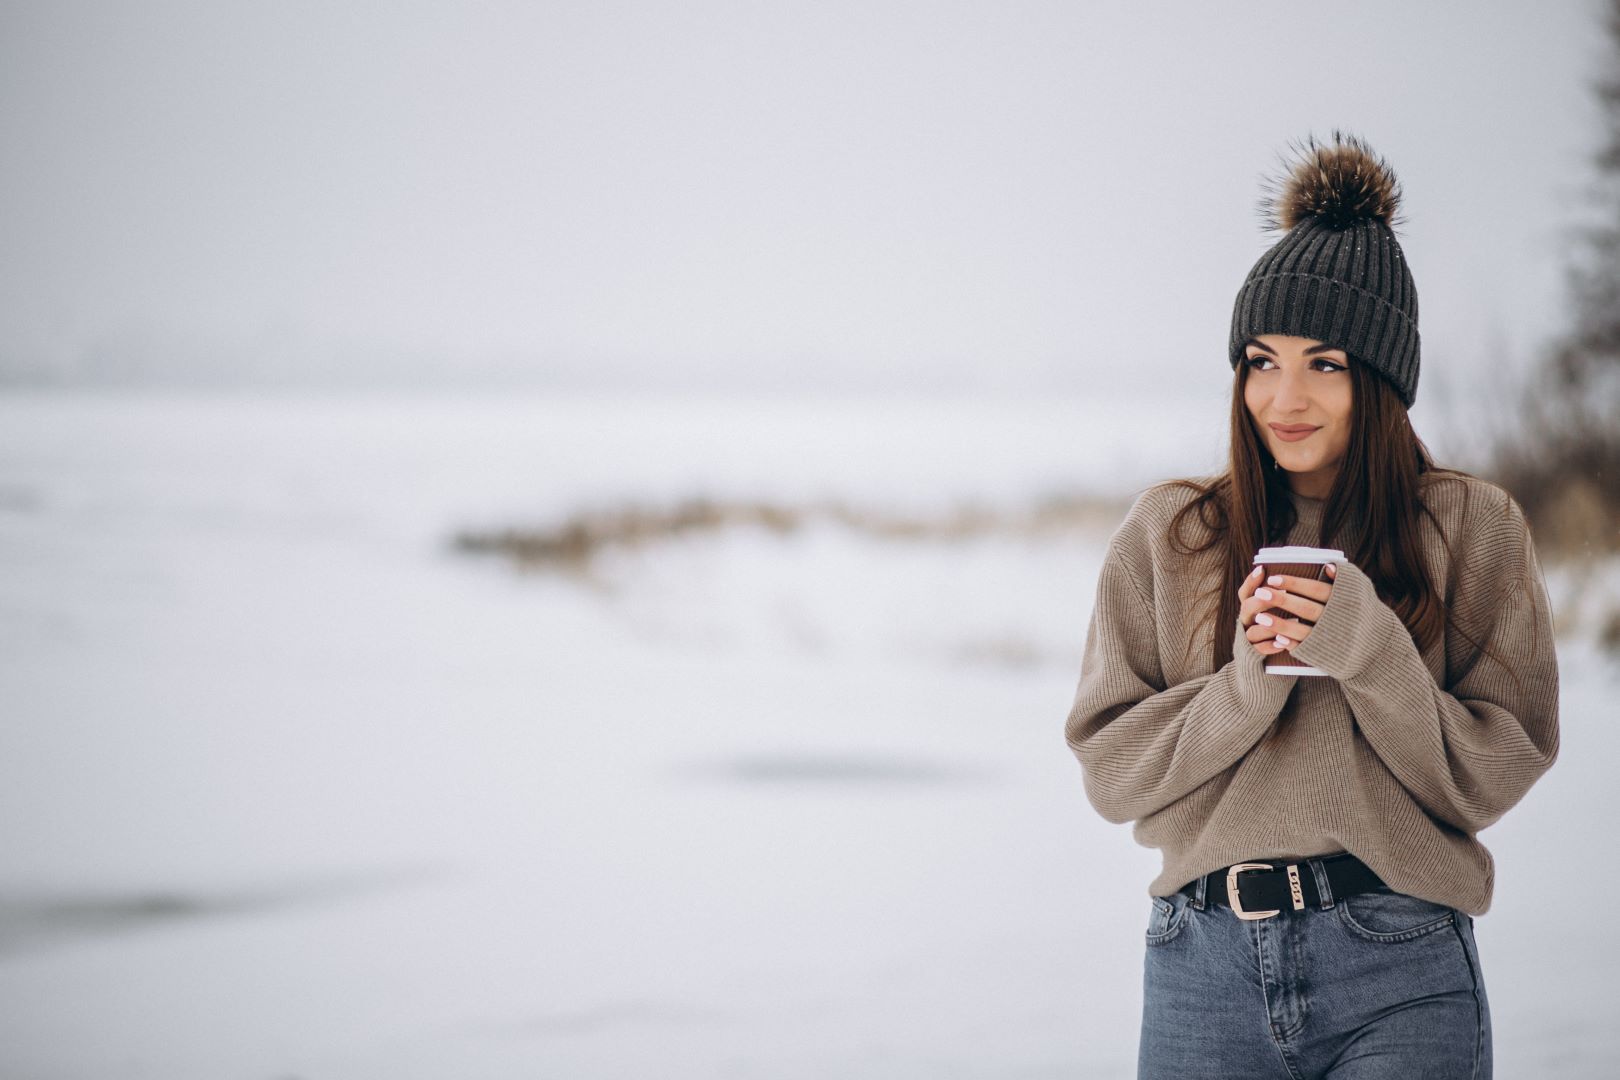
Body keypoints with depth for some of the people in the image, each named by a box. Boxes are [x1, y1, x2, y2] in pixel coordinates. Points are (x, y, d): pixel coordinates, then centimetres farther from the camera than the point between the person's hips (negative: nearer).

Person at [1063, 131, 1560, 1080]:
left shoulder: (1474, 528, 5)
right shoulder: (1168, 534, 8)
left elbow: (1492, 776, 0)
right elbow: (1110, 770, 3)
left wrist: (1368, 652, -14)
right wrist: (1252, 680, -12)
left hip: (1401, 975, -1)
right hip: (1207, 964, 1)